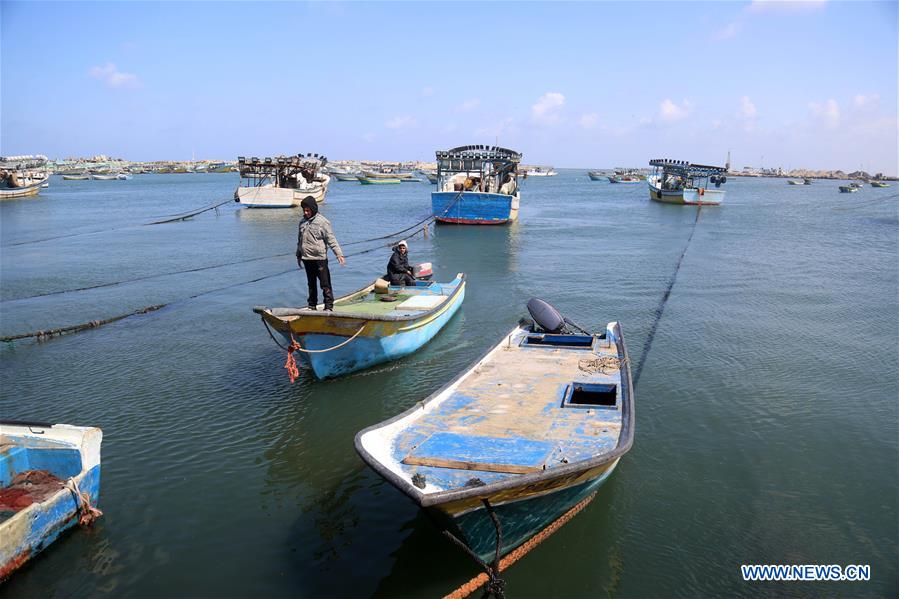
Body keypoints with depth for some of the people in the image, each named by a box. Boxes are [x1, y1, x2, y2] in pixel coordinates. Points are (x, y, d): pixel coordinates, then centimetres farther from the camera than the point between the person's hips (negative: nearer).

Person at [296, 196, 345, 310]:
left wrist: (339, 254, -17)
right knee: (311, 284, 15)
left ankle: (328, 306, 1)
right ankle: (312, 306, 23)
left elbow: (331, 239, -11)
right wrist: (298, 255, 24)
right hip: (306, 258, 6)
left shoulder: (323, 222, -8)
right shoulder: (302, 222, 11)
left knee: (325, 284, -4)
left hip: (320, 258, -6)